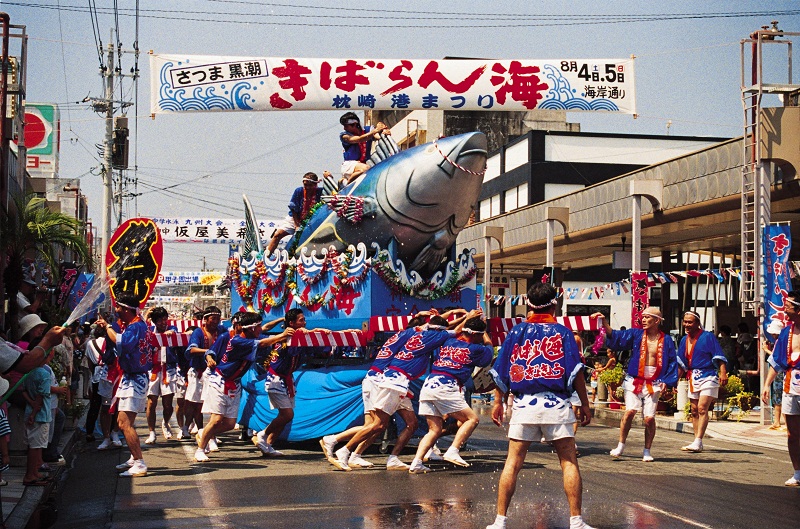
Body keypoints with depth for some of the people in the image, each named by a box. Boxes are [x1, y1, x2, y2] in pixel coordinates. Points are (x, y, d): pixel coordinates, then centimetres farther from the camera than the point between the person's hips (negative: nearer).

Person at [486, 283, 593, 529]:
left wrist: (498, 402, 16)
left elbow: (501, 371, 8)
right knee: (569, 463, 2)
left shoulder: (517, 331, 9)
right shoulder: (562, 332, 4)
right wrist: (585, 405, 2)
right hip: (555, 405, -2)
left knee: (512, 463, 4)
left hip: (523, 404, 2)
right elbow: (576, 371, -2)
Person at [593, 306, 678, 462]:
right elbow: (615, 337, -7)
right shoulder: (636, 334, 4)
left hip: (654, 384, 0)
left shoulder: (666, 340, 3)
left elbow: (672, 362, 7)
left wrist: (667, 381, -4)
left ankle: (647, 451, 13)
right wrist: (604, 322, -21)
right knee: (630, 410, -18)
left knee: (649, 418, -6)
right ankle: (621, 446, -2)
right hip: (634, 381, 0)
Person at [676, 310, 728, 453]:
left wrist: (723, 373, -23)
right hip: (693, 378, 7)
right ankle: (697, 443, 14)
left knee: (702, 409, -15)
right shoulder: (684, 340, 12)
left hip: (708, 377, -7)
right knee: (694, 411, 8)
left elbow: (719, 357, -11)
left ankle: (698, 442, -20)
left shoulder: (707, 337, -7)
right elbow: (681, 363, 17)